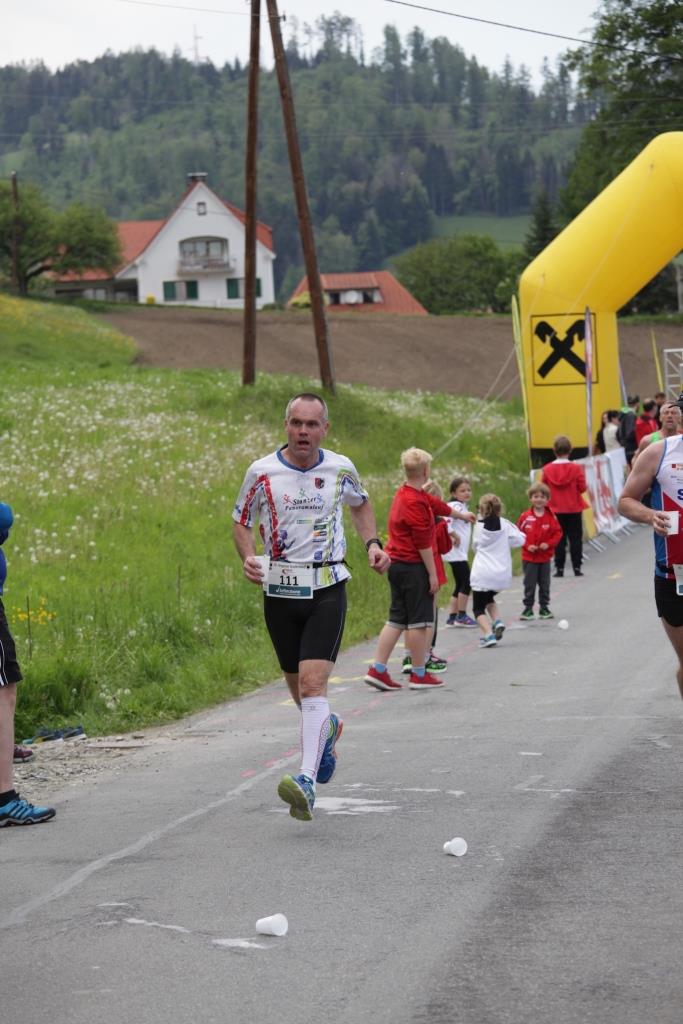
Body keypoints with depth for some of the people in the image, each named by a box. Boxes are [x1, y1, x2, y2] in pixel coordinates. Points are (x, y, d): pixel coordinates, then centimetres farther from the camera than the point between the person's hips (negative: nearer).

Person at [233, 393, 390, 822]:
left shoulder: (341, 468, 0)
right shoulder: (262, 472, -3)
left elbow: (361, 503, 22)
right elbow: (242, 521, 10)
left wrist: (373, 543, 7)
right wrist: (249, 558, -9)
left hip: (327, 589, -2)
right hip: (280, 590, 2)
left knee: (313, 682, -18)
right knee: (298, 686, 13)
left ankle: (307, 782, -27)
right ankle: (328, 727, 48)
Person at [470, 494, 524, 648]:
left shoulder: (478, 525, -1)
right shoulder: (504, 524, 0)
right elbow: (519, 540, 1)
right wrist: (514, 528, 18)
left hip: (482, 574, -3)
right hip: (502, 575, 3)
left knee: (478, 608, 5)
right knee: (489, 598, 30)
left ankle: (488, 634, -17)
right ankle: (497, 621, 6)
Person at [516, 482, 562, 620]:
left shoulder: (550, 517, -3)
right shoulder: (525, 516, -5)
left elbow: (557, 533, 0)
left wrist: (548, 544, -14)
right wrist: (527, 545, -14)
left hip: (545, 557, 1)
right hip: (529, 557, -1)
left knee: (545, 584, 9)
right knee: (529, 584, 2)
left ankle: (544, 608, 20)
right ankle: (528, 608, 11)